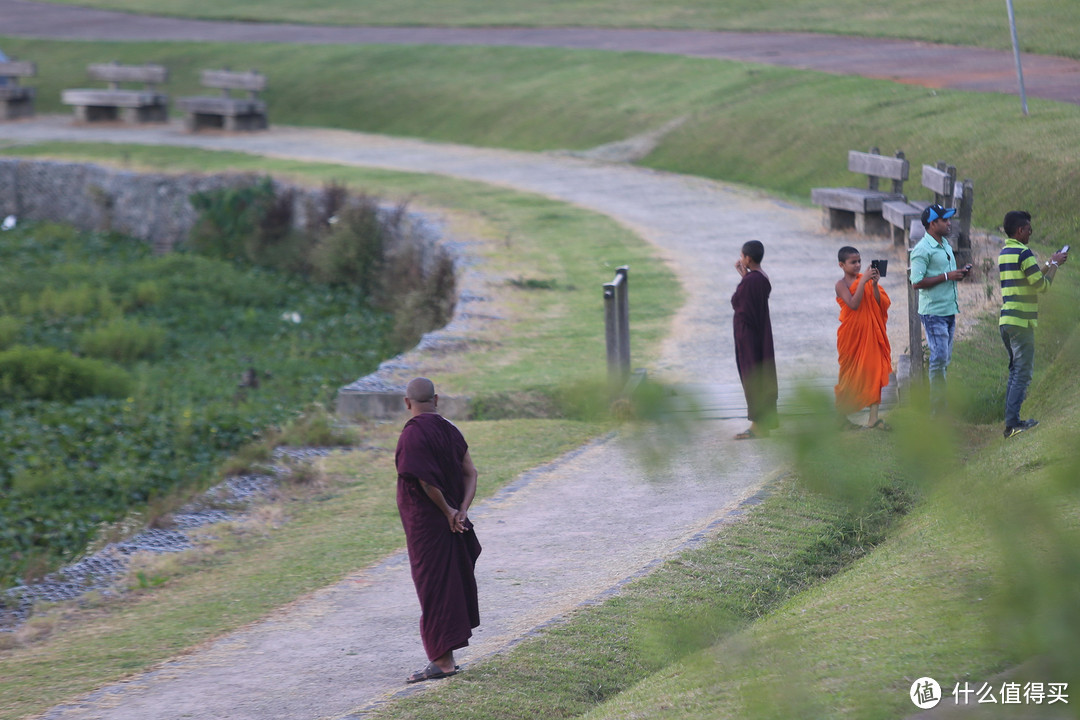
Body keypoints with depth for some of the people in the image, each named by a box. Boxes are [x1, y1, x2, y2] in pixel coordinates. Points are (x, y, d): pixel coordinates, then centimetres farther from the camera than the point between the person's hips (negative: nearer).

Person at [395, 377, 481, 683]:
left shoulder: (413, 433, -17)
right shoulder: (450, 430, 7)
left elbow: (426, 480, -23)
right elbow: (470, 473, 5)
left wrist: (448, 511, -11)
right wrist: (462, 510, -4)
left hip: (425, 522, -8)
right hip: (449, 523, 8)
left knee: (433, 588, -4)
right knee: (450, 585, 14)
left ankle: (442, 661, -3)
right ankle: (445, 655, 20)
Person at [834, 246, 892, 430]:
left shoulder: (865, 280, 7)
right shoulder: (842, 284, -6)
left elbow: (880, 304, 0)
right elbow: (853, 304, -22)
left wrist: (874, 284, -14)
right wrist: (863, 281, -24)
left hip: (870, 332, 4)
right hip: (851, 334, -4)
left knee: (875, 371, -3)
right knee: (850, 374, 4)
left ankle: (873, 418, -2)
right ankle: (841, 416, 16)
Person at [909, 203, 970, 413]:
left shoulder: (945, 245, 15)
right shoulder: (922, 250, -14)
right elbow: (917, 282, -20)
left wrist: (960, 274, 5)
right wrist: (947, 276, -19)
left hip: (949, 309, 9)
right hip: (933, 312, -9)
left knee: (945, 359, 11)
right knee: (939, 358, -10)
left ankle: (941, 404, 16)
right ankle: (937, 406, -6)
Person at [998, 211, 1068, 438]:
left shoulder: (1004, 254, 14)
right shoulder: (1024, 253, -15)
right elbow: (1042, 285, -12)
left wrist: (1050, 264, 21)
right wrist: (1054, 264, 2)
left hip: (1005, 321, 9)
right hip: (1021, 321, -9)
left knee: (1015, 371, 16)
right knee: (1022, 372, -5)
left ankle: (1011, 421, 16)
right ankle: (1013, 423, -9)